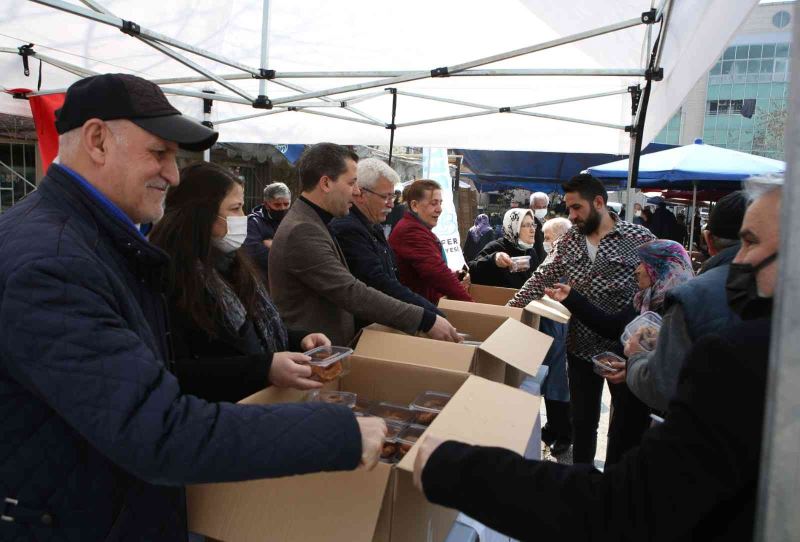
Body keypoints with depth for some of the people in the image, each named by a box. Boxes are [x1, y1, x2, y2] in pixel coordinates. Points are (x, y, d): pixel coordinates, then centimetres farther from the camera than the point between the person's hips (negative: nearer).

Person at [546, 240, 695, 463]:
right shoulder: (644, 299, 6)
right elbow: (611, 325, 13)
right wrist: (571, 298, 12)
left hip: (652, 409, -8)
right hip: (627, 402, 8)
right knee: (617, 462, 23)